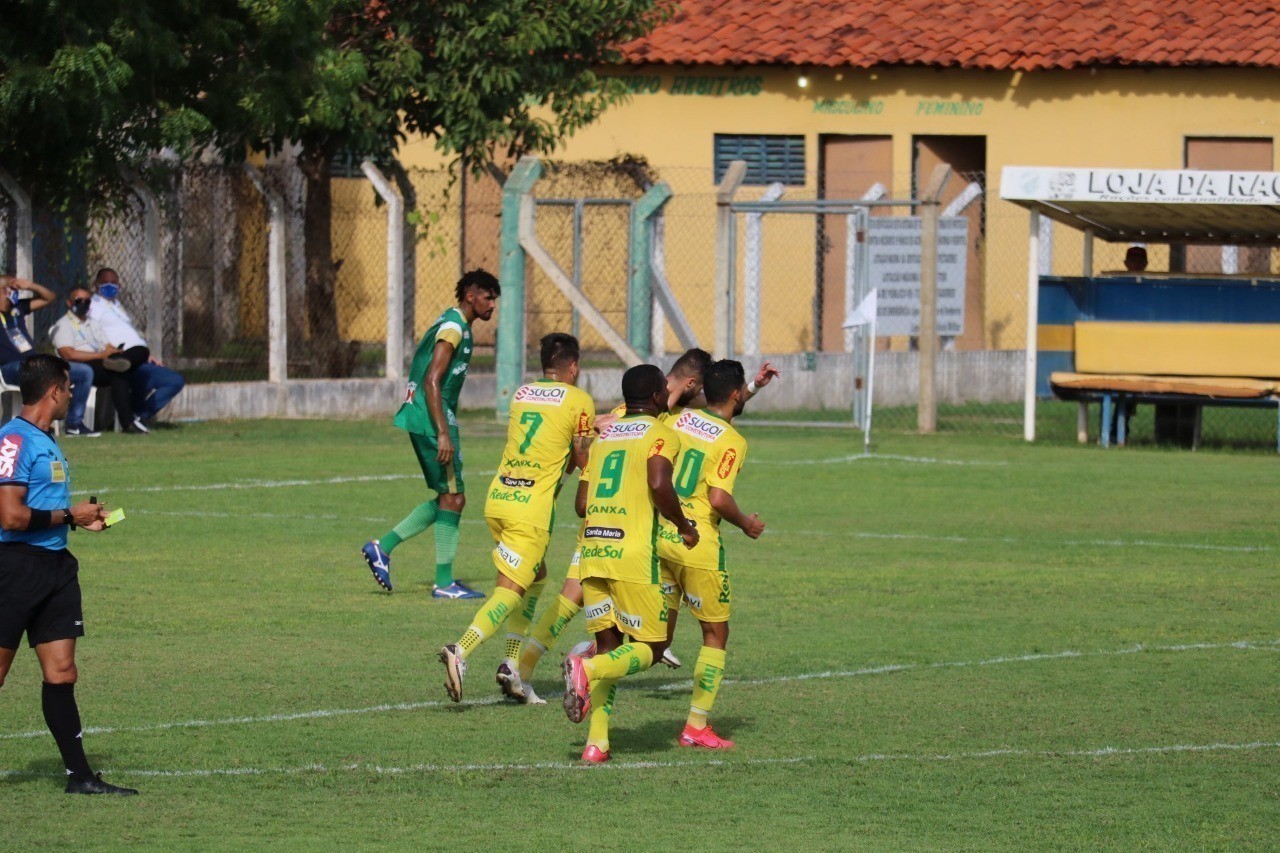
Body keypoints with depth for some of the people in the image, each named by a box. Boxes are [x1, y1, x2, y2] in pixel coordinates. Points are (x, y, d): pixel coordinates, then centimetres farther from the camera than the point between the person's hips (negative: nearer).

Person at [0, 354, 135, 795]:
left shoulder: (45, 442, 16)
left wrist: (81, 519, 13)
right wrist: (68, 516, -11)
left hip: (55, 565, 9)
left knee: (61, 673, 6)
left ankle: (80, 775, 5)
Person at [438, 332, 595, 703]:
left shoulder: (521, 394, 15)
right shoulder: (579, 401, -2)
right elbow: (584, 460, 3)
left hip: (497, 498, 6)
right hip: (532, 507, -6)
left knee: (535, 578, 23)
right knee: (509, 592, -8)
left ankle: (513, 663, 14)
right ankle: (461, 651, -30)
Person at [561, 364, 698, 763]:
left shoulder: (604, 434, 18)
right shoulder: (661, 434, -1)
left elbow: (581, 504, 17)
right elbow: (659, 485, -19)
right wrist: (684, 526, -3)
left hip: (591, 550, 6)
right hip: (633, 553, -6)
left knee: (609, 644, 11)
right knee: (651, 647, 4)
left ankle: (597, 741, -3)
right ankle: (587, 670, -23)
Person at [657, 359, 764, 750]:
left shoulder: (680, 419, 7)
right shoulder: (732, 441, -11)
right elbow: (718, 498, -19)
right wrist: (746, 523, -2)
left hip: (658, 537, 6)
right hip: (698, 543, -6)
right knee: (715, 633, 10)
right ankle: (697, 726, 8)